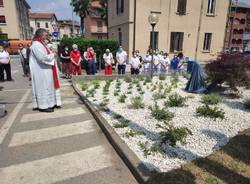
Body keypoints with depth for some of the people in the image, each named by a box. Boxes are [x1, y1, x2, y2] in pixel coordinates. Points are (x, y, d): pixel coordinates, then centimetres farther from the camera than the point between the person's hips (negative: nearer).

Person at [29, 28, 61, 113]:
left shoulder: (41, 43, 15)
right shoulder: (36, 45, -17)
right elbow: (42, 58, -25)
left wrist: (51, 55, 3)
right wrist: (52, 55, -11)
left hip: (45, 70, 10)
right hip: (42, 71, -10)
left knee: (48, 86, 14)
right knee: (43, 87, -3)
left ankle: (50, 103, 24)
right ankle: (43, 106, 7)